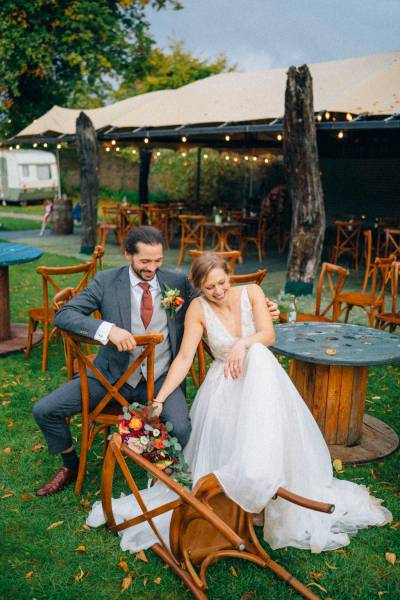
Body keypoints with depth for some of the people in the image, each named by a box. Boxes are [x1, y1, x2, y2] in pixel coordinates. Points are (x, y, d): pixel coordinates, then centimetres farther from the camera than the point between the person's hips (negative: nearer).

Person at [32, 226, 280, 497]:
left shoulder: (178, 282, 0)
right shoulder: (106, 281, -4)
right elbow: (64, 314, -11)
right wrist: (107, 329, -30)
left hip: (161, 378, -1)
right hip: (113, 374, 1)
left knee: (183, 429, -29)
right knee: (44, 411, -8)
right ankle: (71, 465, 22)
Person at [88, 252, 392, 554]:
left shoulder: (251, 292, -4)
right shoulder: (198, 309, -8)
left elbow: (268, 335, -13)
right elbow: (184, 358, -12)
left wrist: (243, 343, -36)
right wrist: (159, 399, -21)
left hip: (262, 377, 0)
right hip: (224, 386, 0)